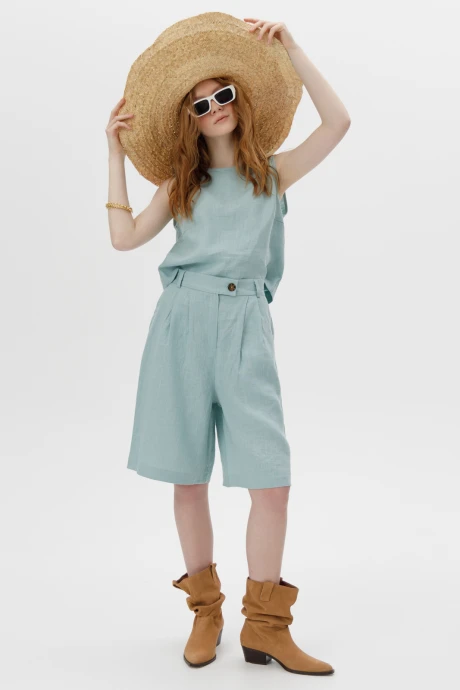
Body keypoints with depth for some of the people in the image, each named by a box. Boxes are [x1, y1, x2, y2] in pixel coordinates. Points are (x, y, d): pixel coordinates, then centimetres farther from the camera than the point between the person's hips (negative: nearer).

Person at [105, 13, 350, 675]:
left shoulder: (273, 172, 14)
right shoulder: (182, 184, 17)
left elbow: (338, 123, 1)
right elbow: (125, 236, 6)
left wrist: (289, 47, 1)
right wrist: (116, 152, 9)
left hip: (246, 327, -1)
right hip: (183, 323, 1)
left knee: (272, 479, -9)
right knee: (187, 478, 3)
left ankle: (264, 626, 6)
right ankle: (205, 611, 20)